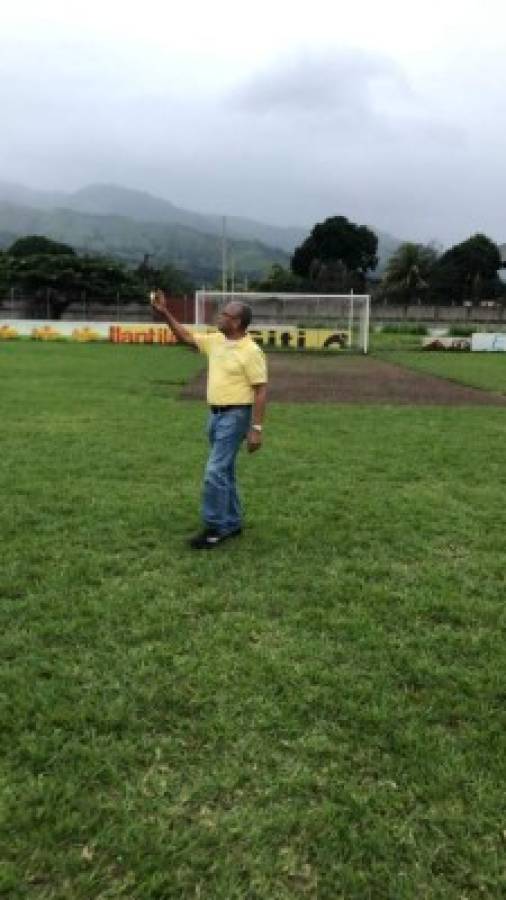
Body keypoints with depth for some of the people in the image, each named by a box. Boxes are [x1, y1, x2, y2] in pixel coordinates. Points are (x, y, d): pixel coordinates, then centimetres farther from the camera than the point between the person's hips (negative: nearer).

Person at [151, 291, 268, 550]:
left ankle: (215, 528, -1)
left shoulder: (251, 351, -15)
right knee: (224, 471, 14)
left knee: (215, 471, -11)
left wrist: (256, 428, -20)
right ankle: (232, 523, 24)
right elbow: (187, 337, 19)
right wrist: (165, 313, 9)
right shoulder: (216, 341, 7)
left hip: (235, 416, -8)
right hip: (216, 414, 9)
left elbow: (261, 391, -16)